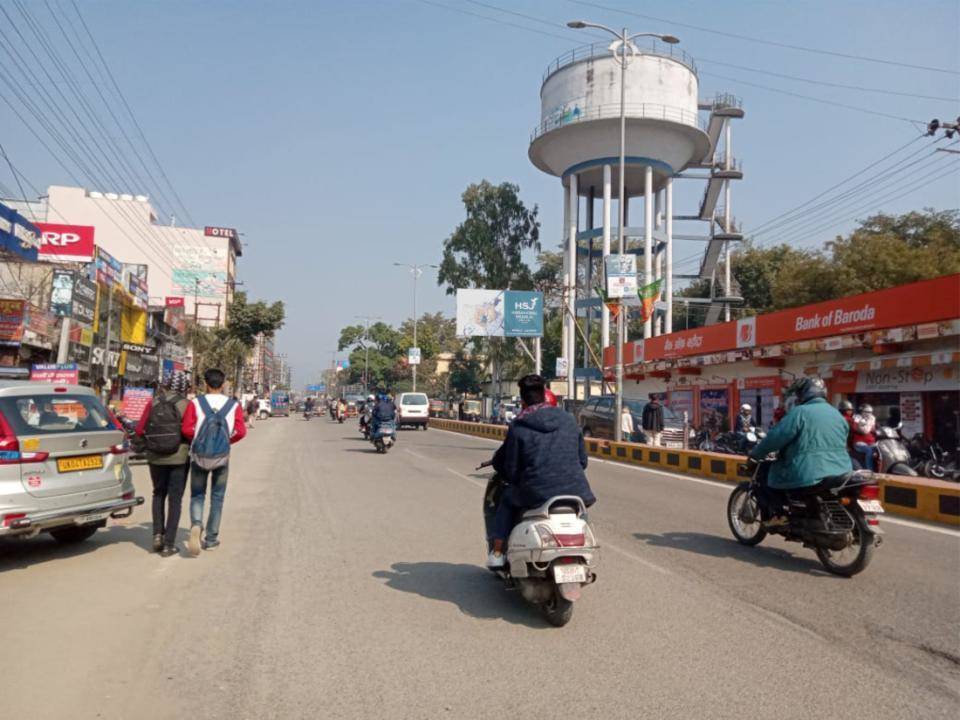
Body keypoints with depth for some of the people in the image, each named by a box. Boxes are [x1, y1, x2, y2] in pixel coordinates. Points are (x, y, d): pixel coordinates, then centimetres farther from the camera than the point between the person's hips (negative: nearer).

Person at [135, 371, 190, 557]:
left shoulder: (153, 403, -2)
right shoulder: (186, 405, -10)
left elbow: (139, 430, -1)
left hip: (155, 457, 3)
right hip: (179, 458, -3)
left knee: (159, 494, 23)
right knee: (175, 499, 6)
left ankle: (158, 534, 13)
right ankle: (169, 544, 6)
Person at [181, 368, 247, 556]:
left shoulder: (196, 403, -5)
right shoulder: (234, 405, -2)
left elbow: (187, 429, -13)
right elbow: (240, 431, -10)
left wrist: (197, 440, 6)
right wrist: (226, 441, 8)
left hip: (199, 456, 0)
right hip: (222, 457, 1)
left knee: (197, 495, 13)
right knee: (217, 497, 13)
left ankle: (196, 525, -16)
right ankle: (211, 539, 17)